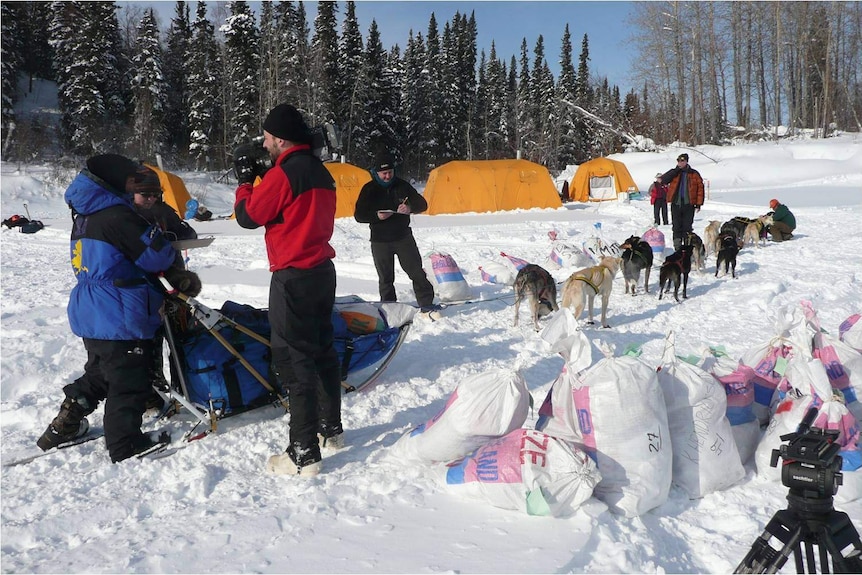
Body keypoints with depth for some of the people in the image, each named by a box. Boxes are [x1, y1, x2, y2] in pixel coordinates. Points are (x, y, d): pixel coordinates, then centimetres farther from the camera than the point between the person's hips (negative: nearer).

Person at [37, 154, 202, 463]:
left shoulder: (85, 216, 13)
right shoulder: (117, 216, -19)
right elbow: (158, 255, -18)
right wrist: (180, 275, 7)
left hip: (90, 313, 10)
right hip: (118, 318, -10)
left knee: (98, 374, 25)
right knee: (129, 382, 3)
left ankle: (64, 427, 31)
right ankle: (125, 444, 13)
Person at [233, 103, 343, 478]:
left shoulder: (284, 171, -15)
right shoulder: (320, 171, 11)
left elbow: (248, 216, -9)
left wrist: (245, 180, 7)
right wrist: (261, 179, 13)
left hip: (294, 278, -9)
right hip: (322, 270, 9)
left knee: (293, 361, -5)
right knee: (322, 349, 17)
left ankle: (304, 454, -2)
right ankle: (331, 429, 29)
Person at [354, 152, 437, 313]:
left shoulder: (402, 186, 0)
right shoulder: (369, 190, -3)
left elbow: (422, 204, 1)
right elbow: (359, 215, -3)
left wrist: (411, 208, -22)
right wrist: (376, 216, -23)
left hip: (403, 237, 1)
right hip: (380, 241, -1)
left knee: (417, 272, -1)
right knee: (386, 278, 7)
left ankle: (426, 304, 8)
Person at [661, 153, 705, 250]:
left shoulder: (694, 174, 4)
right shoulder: (674, 173, 7)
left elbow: (700, 188, 3)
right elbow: (663, 180, -9)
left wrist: (699, 203, -4)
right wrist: (676, 170, -13)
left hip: (689, 204, -1)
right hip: (676, 203, 1)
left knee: (687, 227, 2)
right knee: (676, 227, 3)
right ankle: (677, 248, 8)